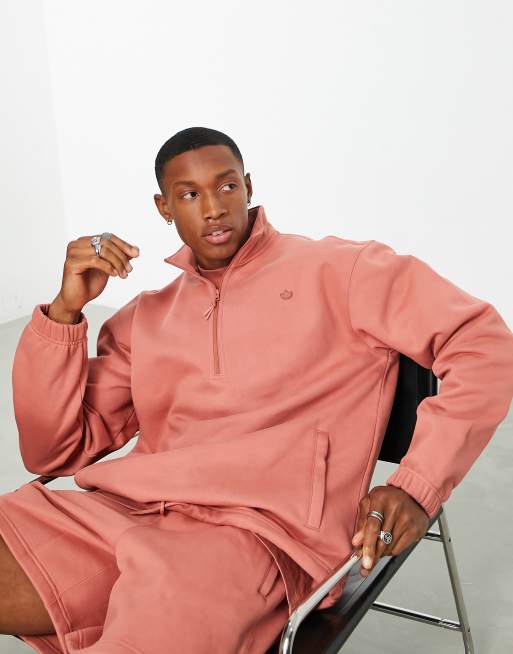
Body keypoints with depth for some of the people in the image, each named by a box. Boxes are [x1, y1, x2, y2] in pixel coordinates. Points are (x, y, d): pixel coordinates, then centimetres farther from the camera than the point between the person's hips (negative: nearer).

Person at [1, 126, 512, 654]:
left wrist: (417, 486, -10)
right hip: (125, 512, 6)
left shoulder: (334, 271, 8)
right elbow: (56, 452, 17)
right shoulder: (145, 316, 21)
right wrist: (65, 310, 4)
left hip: (255, 532, -5)